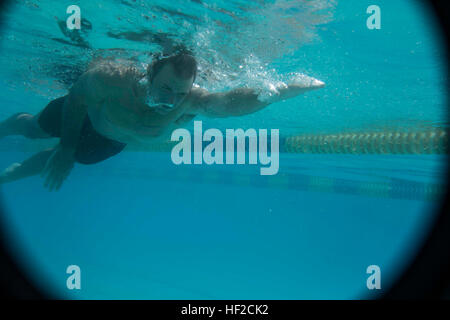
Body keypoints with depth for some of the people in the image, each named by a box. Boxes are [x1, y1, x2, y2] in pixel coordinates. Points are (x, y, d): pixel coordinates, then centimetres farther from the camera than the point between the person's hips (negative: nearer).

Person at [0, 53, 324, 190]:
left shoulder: (190, 101, -43)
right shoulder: (111, 78, -45)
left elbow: (234, 101, -58)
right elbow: (77, 97, -26)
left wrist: (289, 89, -68)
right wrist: (67, 148, -20)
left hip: (113, 143, 3)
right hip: (82, 116, -3)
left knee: (63, 159, 26)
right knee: (34, 129, 26)